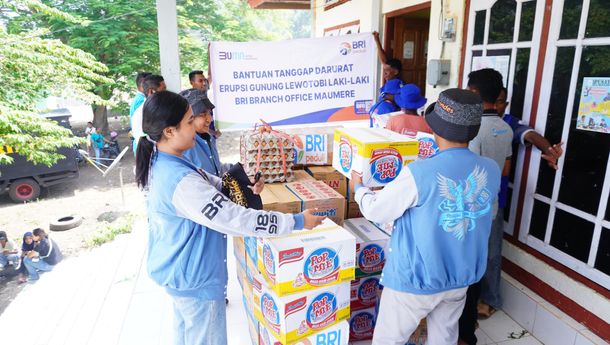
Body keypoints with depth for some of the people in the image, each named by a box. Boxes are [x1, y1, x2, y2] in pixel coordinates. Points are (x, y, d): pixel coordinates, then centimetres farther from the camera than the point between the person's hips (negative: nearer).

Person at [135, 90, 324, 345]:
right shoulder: (182, 182, -35)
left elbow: (206, 183, 9)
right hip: (194, 278, -9)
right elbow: (235, 219, -34)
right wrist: (295, 222, -28)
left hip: (175, 270, 9)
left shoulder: (159, 163, -4)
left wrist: (242, 186, -1)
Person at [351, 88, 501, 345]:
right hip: (461, 278, 5)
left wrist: (359, 188, 6)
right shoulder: (492, 171, -9)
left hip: (414, 279, -5)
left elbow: (377, 211, -15)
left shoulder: (418, 173, -27)